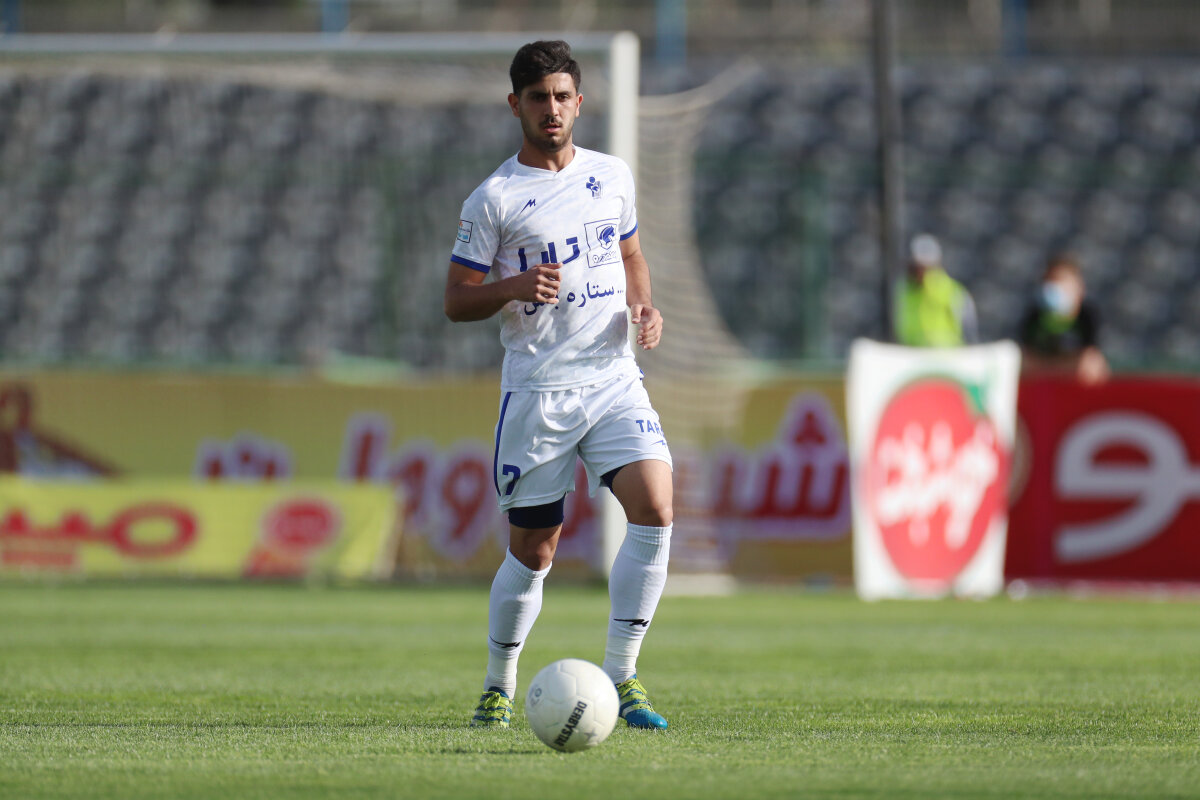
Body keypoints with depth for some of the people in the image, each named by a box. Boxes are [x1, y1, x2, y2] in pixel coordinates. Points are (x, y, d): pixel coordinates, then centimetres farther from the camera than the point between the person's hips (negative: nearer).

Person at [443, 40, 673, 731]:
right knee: (533, 550, 3)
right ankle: (499, 686, 25)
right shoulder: (493, 199, -3)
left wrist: (644, 307, 4)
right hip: (536, 392, -3)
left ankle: (620, 675, -10)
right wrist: (515, 288, -19)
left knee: (655, 508, -18)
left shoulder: (613, 175, 10)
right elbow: (457, 301, 0)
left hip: (614, 378, 3)